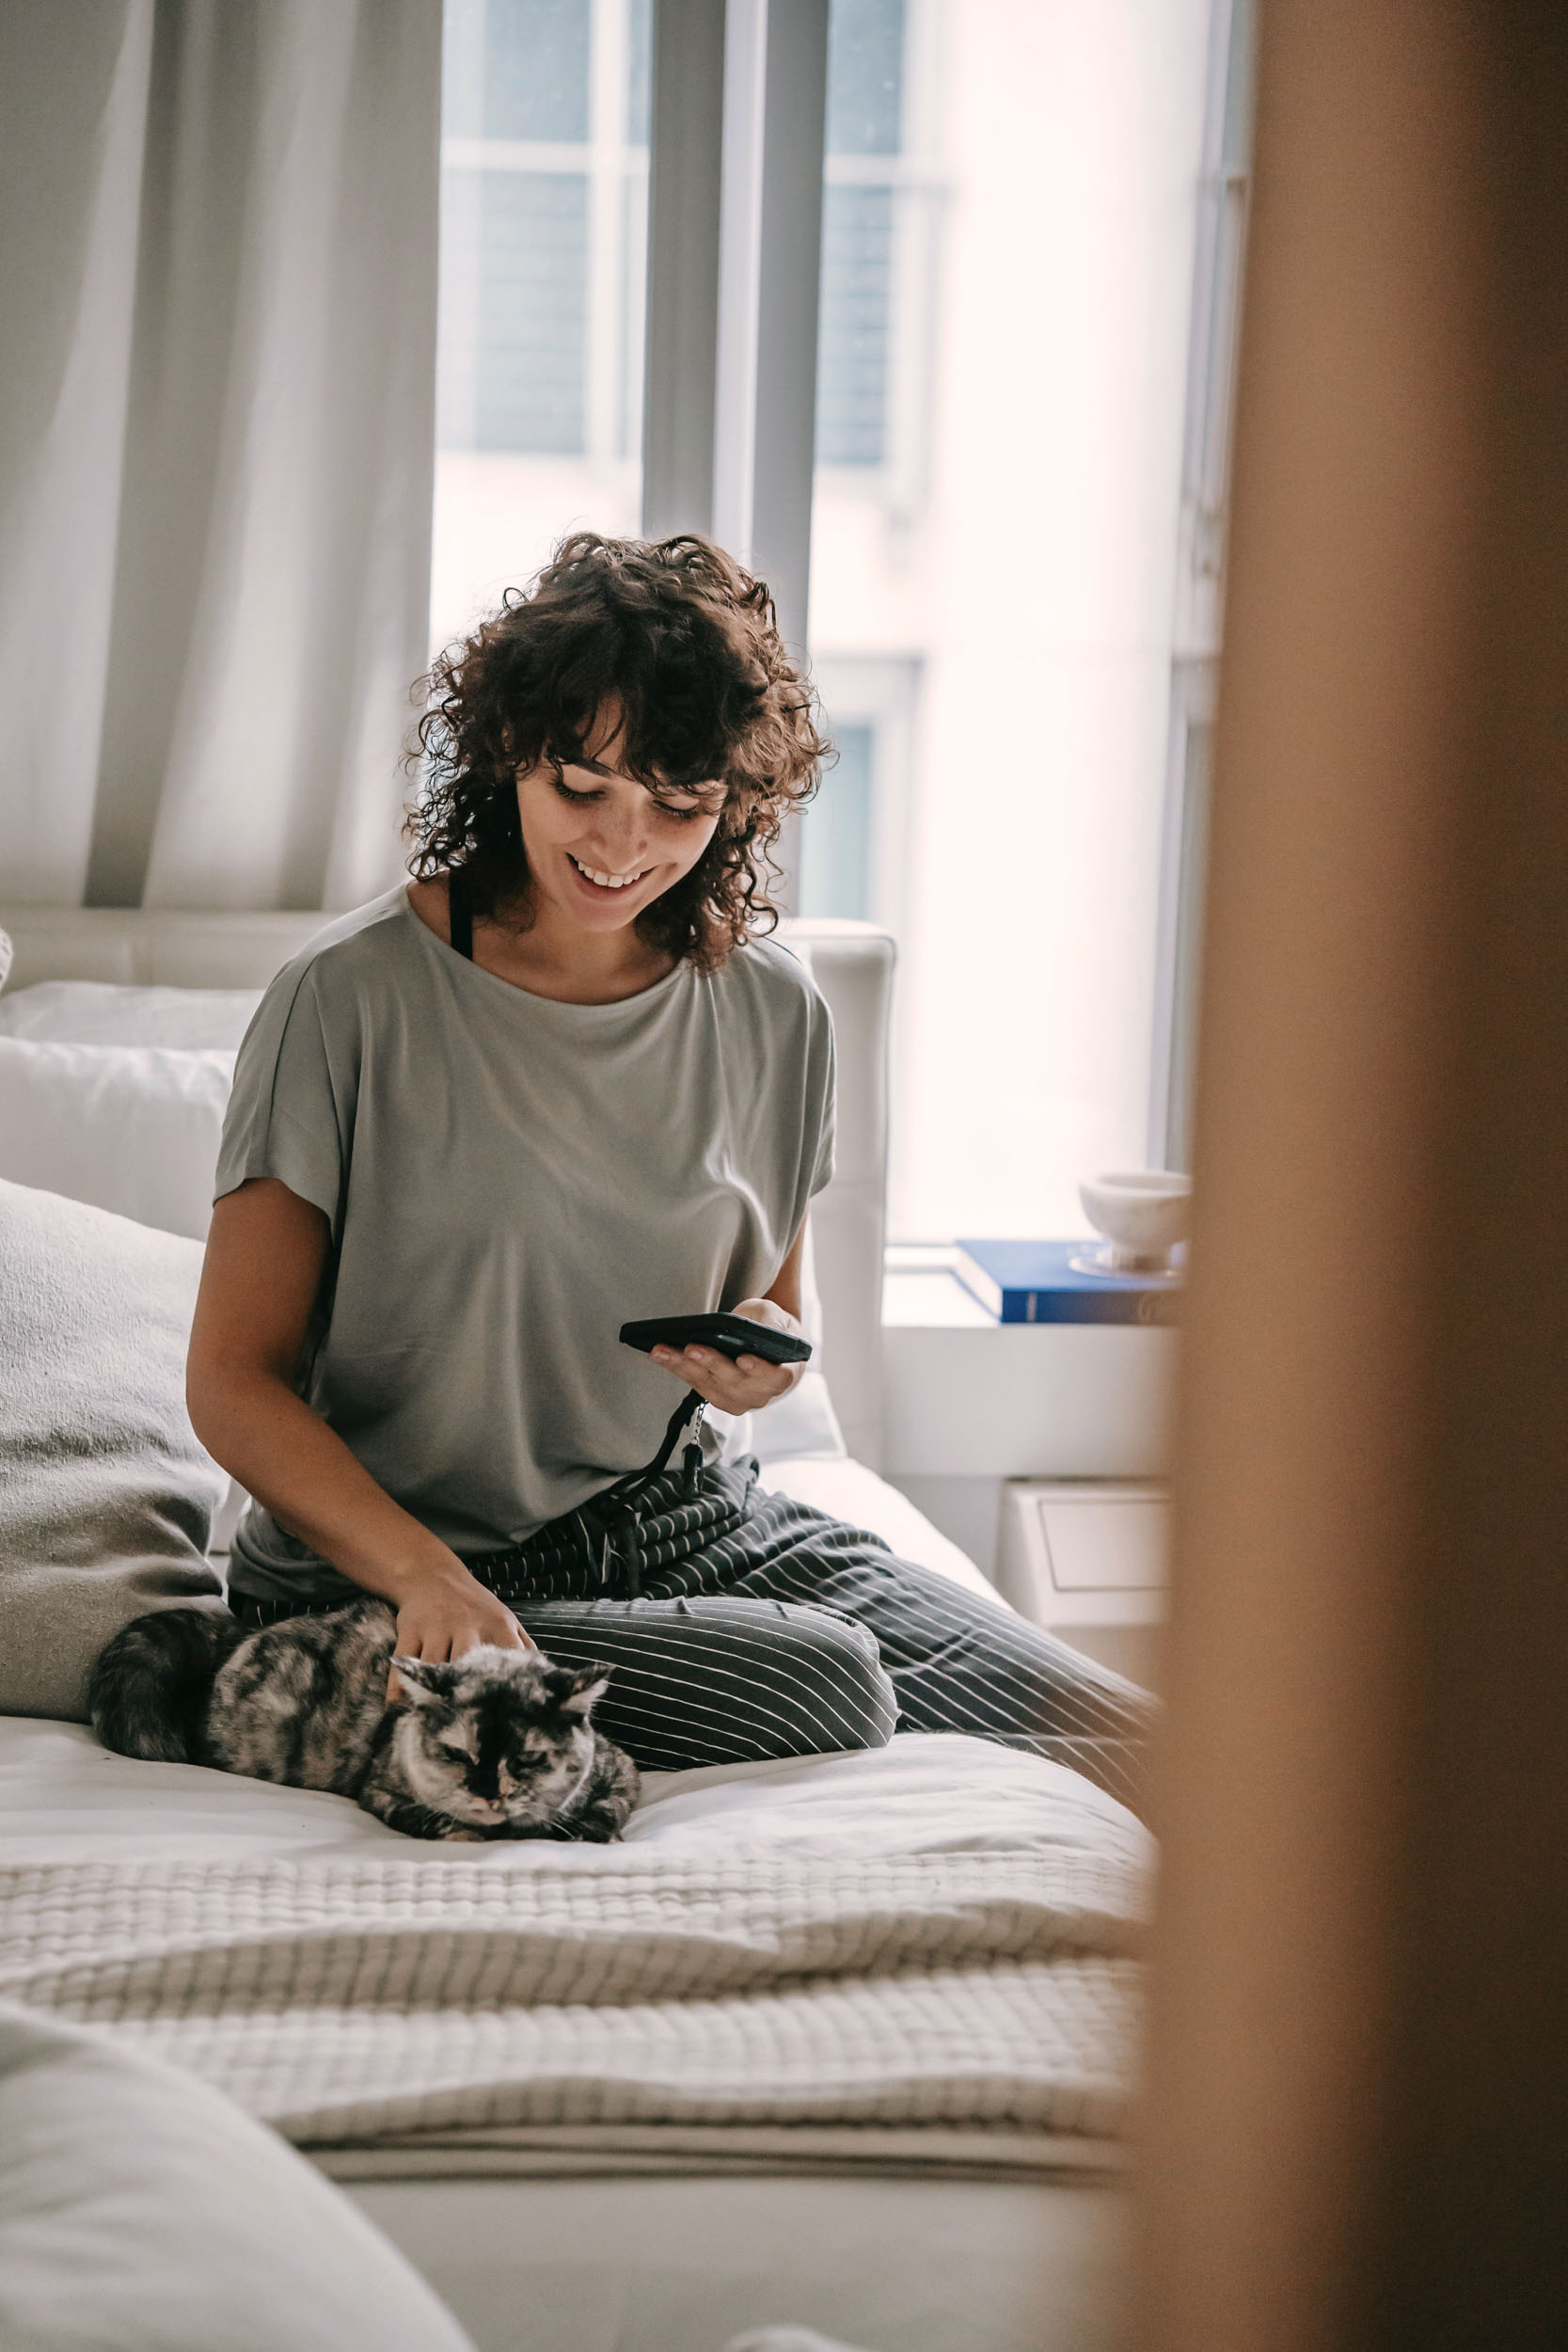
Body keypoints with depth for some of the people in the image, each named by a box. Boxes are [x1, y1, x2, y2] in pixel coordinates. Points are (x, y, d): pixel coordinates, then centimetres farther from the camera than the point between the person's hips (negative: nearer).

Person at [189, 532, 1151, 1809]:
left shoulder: (772, 1011, 4)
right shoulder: (354, 999, -11)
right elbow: (235, 1378, -10)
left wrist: (766, 1360, -8)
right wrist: (429, 1577, -27)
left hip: (694, 1517, 4)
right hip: (386, 1574, -4)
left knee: (1134, 1747, -14)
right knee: (815, 1690, -29)